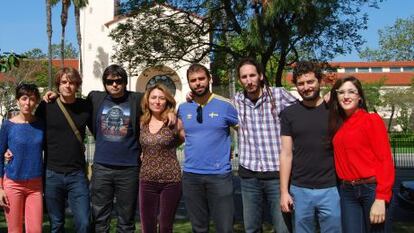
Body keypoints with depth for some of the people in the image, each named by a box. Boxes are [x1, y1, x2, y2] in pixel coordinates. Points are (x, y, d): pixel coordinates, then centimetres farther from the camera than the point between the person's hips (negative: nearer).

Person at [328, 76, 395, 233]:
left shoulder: (372, 120, -7)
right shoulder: (338, 124, 10)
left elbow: (385, 160, -10)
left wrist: (381, 199, -19)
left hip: (372, 189, -5)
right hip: (346, 191, 5)